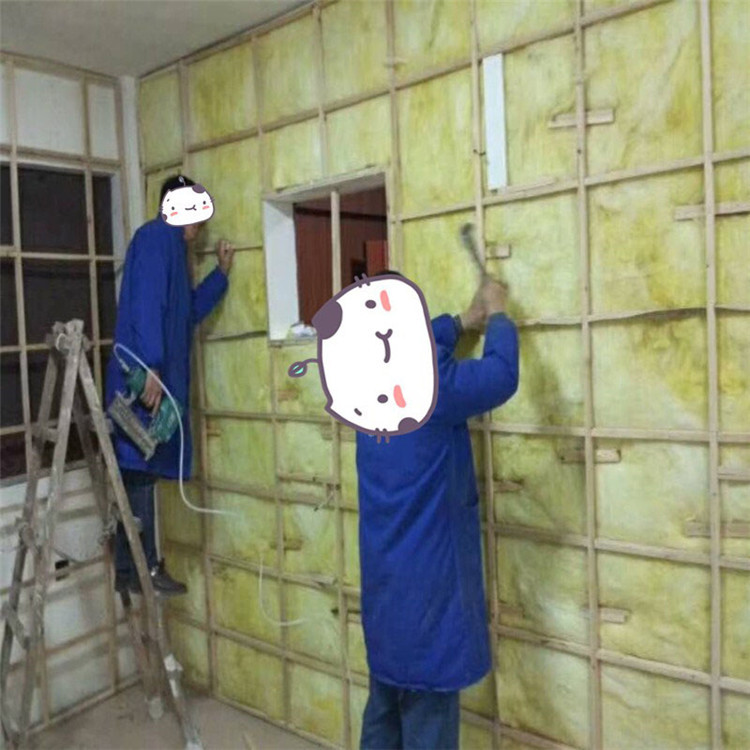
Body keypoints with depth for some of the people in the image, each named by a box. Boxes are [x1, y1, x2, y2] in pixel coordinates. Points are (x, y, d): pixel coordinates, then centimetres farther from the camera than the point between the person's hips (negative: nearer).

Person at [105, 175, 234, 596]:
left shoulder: (171, 247, 24)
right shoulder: (156, 237, -5)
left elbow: (189, 310, 29)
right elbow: (144, 306, -18)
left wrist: (222, 272, 26)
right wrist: (152, 368, -24)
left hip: (153, 377, 10)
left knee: (139, 472, 10)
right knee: (140, 469, -6)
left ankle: (131, 569, 16)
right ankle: (141, 569, 1)